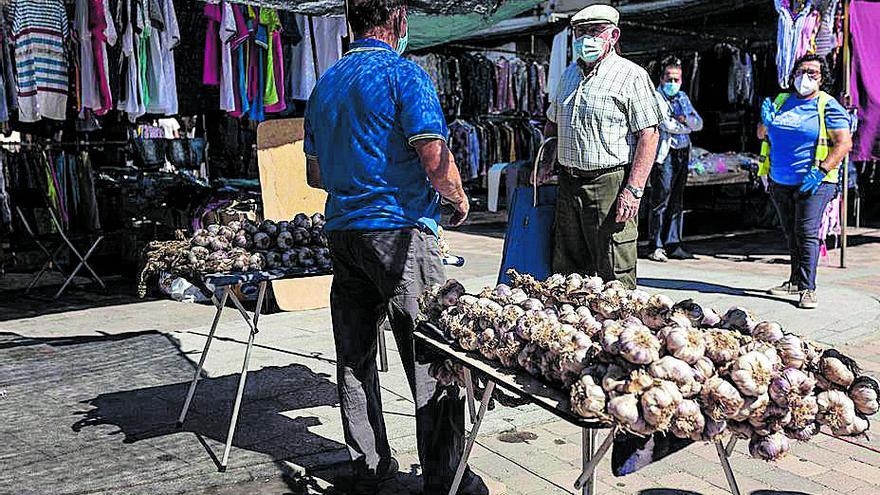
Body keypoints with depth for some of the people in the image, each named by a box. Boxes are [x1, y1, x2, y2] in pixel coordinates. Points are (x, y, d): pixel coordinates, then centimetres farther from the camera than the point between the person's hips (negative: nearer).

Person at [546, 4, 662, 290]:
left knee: (614, 277, -5)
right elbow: (552, 124, 29)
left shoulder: (631, 76, -5)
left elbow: (649, 135, -12)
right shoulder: (569, 75, 17)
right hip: (568, 185, 7)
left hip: (610, 185, -7)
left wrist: (633, 190, -20)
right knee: (567, 274, 11)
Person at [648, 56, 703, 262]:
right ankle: (656, 247, -3)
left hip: (682, 154, 7)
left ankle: (673, 245, 14)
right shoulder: (655, 97, -4)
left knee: (677, 202, 9)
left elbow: (699, 123, 12)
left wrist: (685, 118, -7)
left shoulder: (683, 97, 19)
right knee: (660, 201, -7)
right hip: (664, 155, -7)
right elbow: (668, 124, -15)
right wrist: (688, 126, 1)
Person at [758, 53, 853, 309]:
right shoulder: (781, 101, 12)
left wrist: (821, 171, -20)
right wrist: (766, 122, -3)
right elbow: (761, 135, 20)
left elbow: (844, 144, -10)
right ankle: (795, 281, 24)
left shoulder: (829, 106, -4)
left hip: (813, 183, -5)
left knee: (806, 232, -12)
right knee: (791, 233, 13)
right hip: (779, 182, 6)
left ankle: (807, 288, -10)